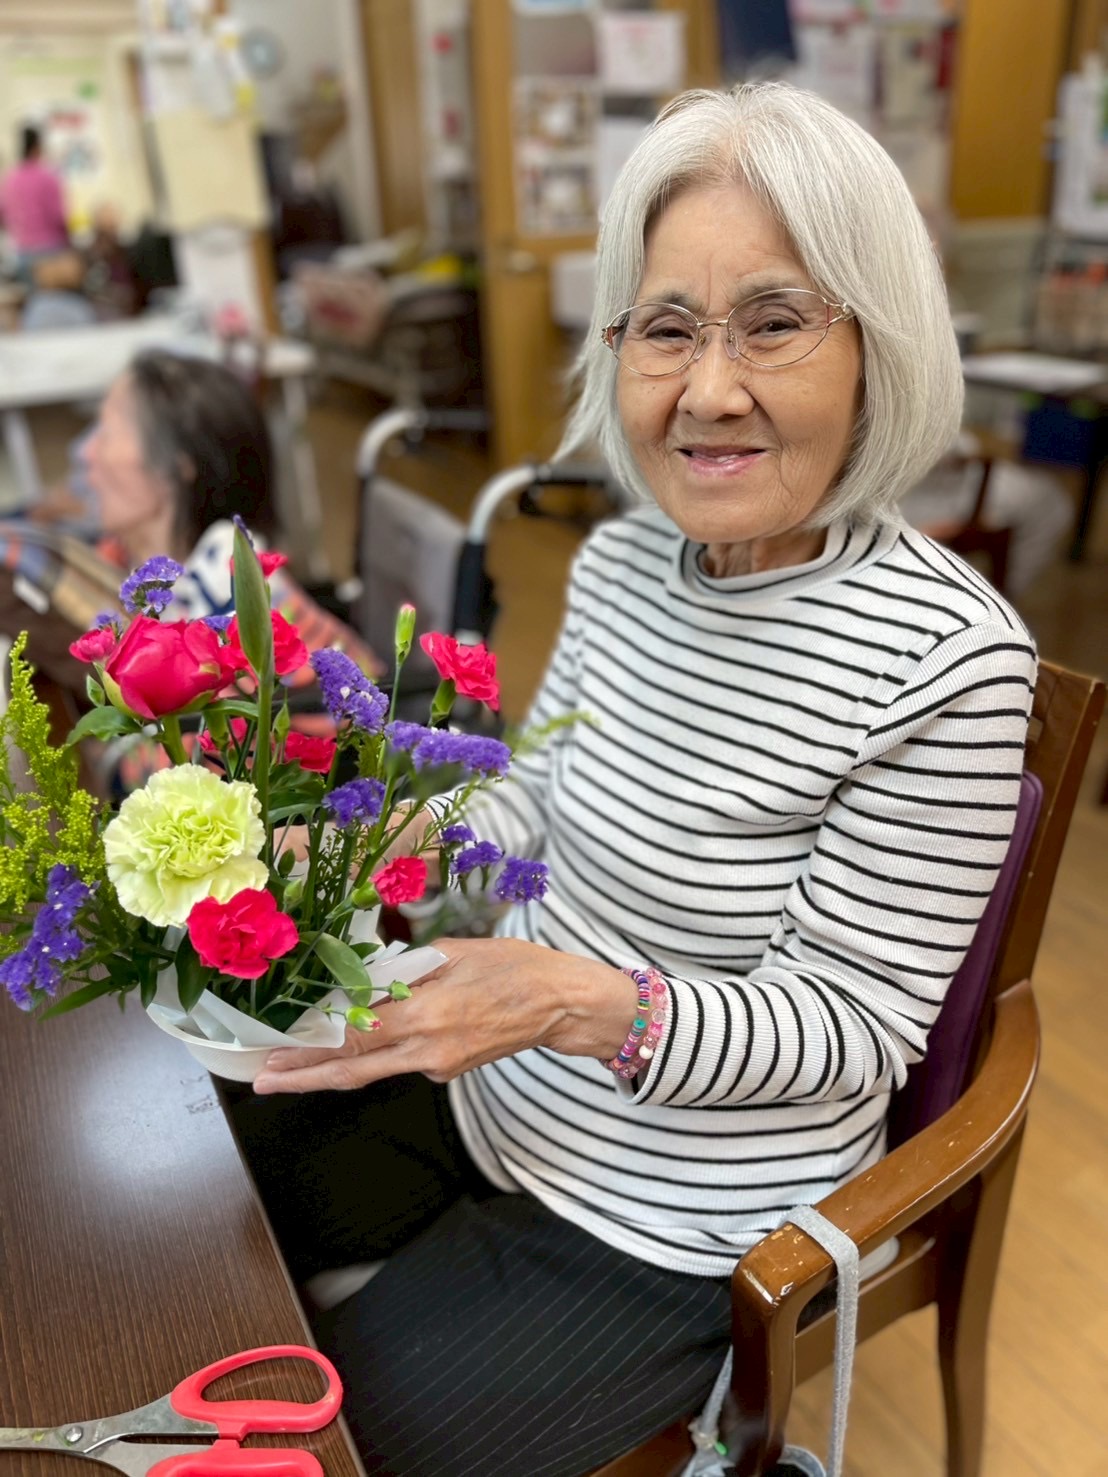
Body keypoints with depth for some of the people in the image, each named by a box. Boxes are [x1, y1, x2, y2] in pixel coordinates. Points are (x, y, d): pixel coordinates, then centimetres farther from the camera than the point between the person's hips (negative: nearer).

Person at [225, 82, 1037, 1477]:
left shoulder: (946, 659, -26)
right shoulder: (619, 559, -5)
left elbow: (853, 1028, -20)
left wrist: (585, 1004, -35)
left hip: (664, 1221, -6)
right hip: (485, 1084, 7)